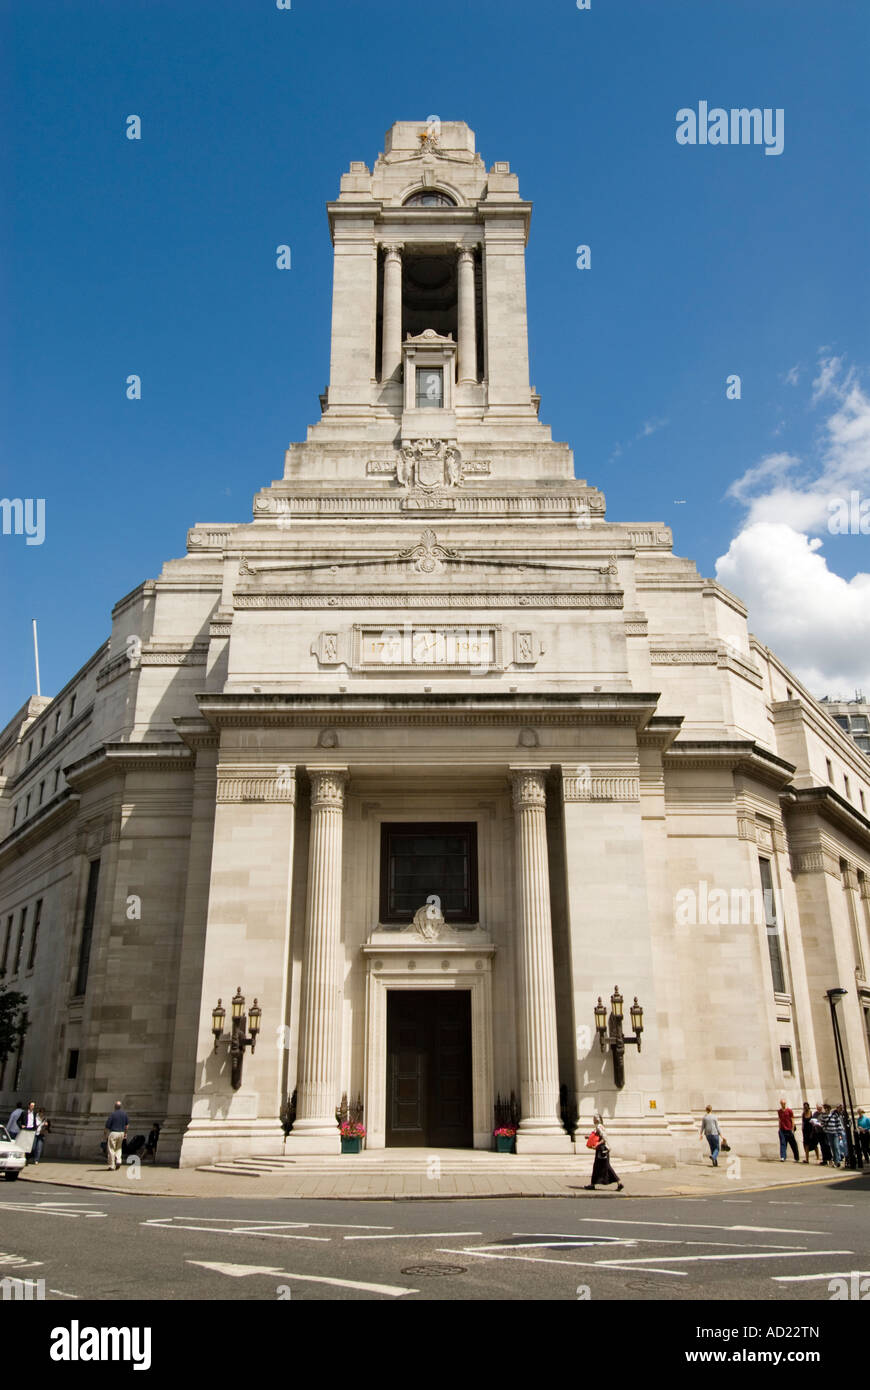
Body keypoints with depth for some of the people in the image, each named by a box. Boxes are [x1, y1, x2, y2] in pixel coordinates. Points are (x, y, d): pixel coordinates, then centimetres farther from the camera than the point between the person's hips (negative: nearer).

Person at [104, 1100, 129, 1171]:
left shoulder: (113, 1114, -12)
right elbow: (127, 1124, 13)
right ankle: (118, 1161, 4)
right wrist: (125, 1133, 23)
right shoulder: (124, 1113, 4)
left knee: (111, 1150, 3)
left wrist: (106, 1135, 1)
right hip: (121, 1133, 5)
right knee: (118, 1148, 23)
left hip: (113, 1133, -5)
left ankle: (111, 1166, 5)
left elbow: (107, 1126, -10)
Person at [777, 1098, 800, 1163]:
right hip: (782, 1130, 2)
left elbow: (792, 1120, -2)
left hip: (789, 1130, -2)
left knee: (793, 1144, 5)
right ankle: (782, 1157, -11)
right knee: (782, 1143, -7)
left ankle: (797, 1158, 17)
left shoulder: (789, 1110, -2)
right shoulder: (779, 1111, 9)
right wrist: (779, 1128, 12)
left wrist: (792, 1130, -8)